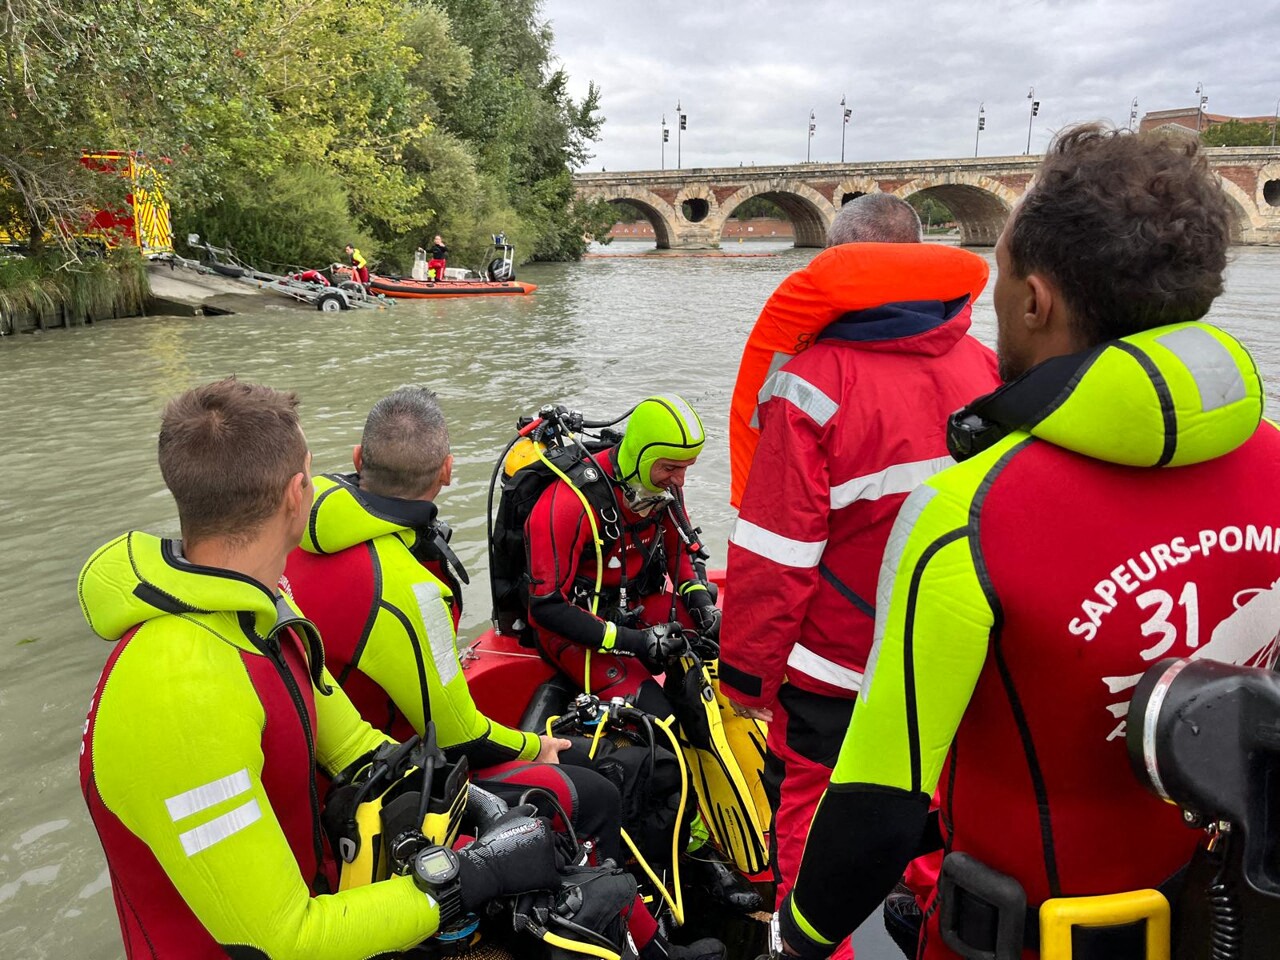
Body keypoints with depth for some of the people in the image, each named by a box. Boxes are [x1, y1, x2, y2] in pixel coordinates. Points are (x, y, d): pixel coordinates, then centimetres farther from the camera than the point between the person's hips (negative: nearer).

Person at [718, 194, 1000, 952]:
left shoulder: (815, 382, -22)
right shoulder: (987, 370, -5)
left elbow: (775, 553, -20)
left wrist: (746, 670, -7)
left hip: (837, 672, -5)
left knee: (812, 830, 15)